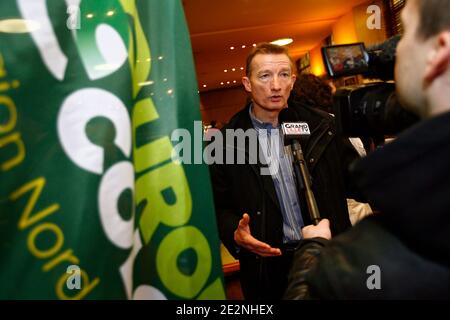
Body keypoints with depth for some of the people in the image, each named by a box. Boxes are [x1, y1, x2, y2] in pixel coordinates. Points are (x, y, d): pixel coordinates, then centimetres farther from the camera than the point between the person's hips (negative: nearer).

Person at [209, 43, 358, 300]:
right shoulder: (227, 142, -7)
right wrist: (235, 233, -20)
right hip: (269, 264, -1)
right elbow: (219, 206, -3)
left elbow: (350, 181, 2)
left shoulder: (321, 127, -1)